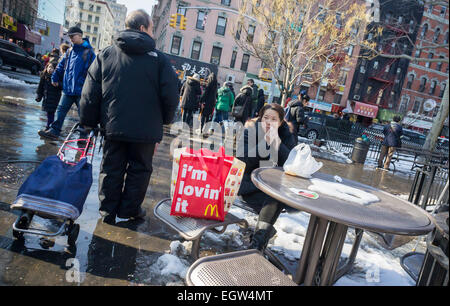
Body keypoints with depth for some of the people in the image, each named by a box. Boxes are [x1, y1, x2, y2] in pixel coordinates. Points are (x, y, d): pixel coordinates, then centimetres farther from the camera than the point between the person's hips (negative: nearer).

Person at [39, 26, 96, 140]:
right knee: (61, 109, 9)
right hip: (67, 88, 7)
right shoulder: (70, 51, 14)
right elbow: (61, 66, 23)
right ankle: (54, 131, 16)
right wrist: (55, 78, 19)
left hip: (81, 89, -6)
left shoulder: (88, 52, -7)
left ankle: (84, 135, 10)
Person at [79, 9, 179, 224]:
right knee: (139, 169, 13)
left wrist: (88, 121, 11)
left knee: (111, 168, 14)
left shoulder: (106, 54, 5)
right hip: (146, 128, -2)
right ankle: (129, 208, 22)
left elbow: (91, 92, 3)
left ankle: (108, 210, 22)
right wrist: (166, 119, 10)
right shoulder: (158, 58, -4)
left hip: (113, 126, 3)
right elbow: (170, 94, -6)